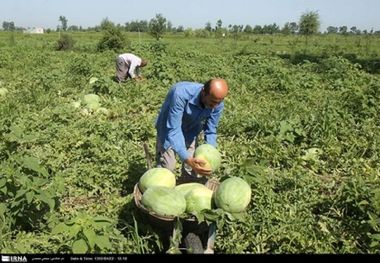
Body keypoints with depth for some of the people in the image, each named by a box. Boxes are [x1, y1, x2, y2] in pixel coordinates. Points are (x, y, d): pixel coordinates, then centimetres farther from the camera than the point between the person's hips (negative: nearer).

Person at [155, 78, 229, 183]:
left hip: (190, 131, 4)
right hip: (169, 128, -4)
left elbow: (210, 132, -12)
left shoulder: (218, 104, -25)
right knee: (167, 165, -11)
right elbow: (173, 130, -40)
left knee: (192, 168, 2)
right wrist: (187, 159, -50)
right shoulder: (181, 94, -40)